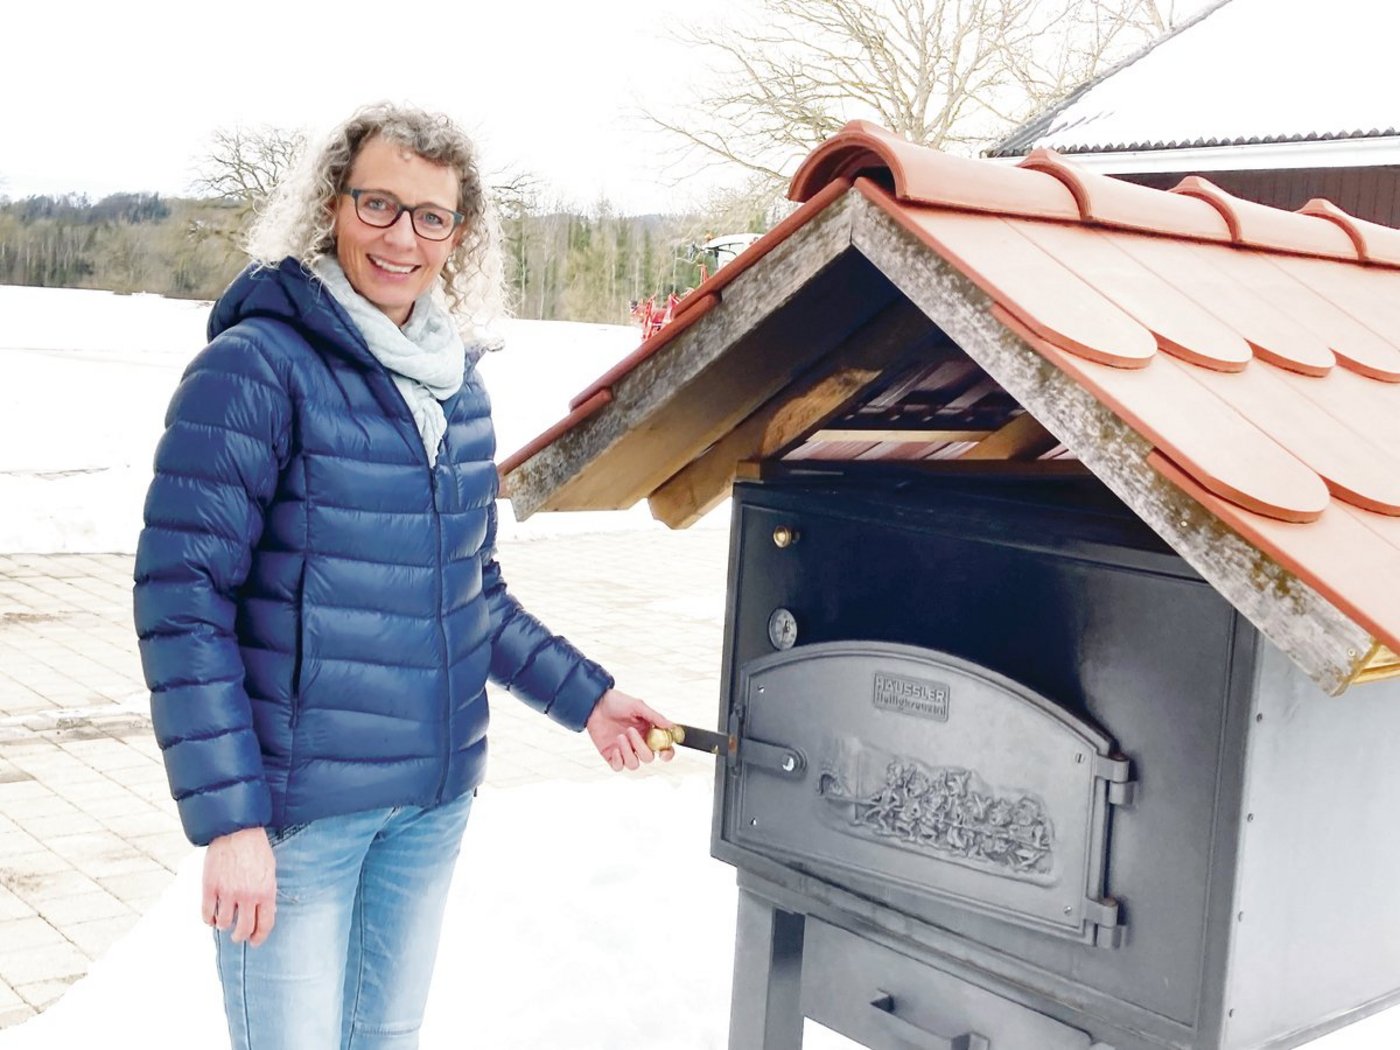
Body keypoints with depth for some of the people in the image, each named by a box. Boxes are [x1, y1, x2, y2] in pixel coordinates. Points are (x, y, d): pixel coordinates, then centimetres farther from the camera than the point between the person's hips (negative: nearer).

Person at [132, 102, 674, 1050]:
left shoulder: (458, 385, 6)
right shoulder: (256, 366, -13)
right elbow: (183, 599, -15)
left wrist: (583, 696, 10)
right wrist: (228, 818, -18)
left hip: (435, 796, 6)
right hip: (298, 804, -6)